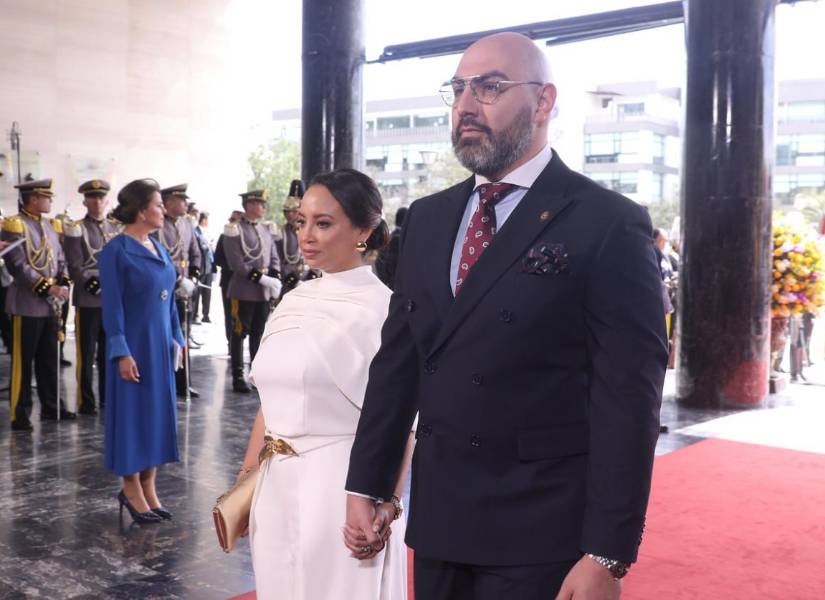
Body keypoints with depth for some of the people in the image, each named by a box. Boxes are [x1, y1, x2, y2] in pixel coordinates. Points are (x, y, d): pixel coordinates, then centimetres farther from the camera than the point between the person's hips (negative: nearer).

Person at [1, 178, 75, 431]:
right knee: (22, 362, 0)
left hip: (51, 305, 7)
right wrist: (48, 288, -20)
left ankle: (51, 407, 23)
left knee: (49, 360, 14)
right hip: (27, 304, -7)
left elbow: (60, 260, 15)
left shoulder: (51, 225, 14)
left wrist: (64, 285, -3)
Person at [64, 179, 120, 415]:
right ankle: (86, 402, 10)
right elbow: (75, 268, -10)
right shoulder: (76, 229, -4)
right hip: (88, 301, -5)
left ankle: (108, 397, 22)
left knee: (109, 352, 12)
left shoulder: (116, 228, 12)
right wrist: (93, 285, -21)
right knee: (86, 354, 2)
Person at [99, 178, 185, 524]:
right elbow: (112, 306, -14)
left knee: (158, 412, 11)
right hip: (134, 345, -7)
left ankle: (148, 488, 21)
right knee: (132, 413, 2)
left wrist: (177, 338, 12)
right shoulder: (116, 251, -11)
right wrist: (122, 353, -18)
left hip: (161, 344, 8)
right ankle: (132, 491, 15)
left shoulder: (158, 248, 10)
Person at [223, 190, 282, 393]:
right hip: (243, 290, -6)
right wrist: (261, 279, -19)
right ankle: (238, 377, 8)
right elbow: (237, 264, -14)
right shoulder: (235, 229, -7)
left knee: (259, 333, 12)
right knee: (239, 333, 1)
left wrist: (275, 281, -2)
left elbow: (274, 258, 14)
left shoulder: (267, 229, 12)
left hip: (265, 292, 6)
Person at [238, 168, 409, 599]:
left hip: (341, 487, -6)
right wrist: (245, 484, 14)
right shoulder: (293, 301, 7)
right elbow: (270, 402, 13)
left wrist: (386, 506, -18)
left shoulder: (381, 308, -12)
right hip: (278, 488, 6)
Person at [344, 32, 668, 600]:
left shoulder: (609, 225, -11)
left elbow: (627, 398, -14)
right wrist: (366, 484, 8)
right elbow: (397, 359, 9)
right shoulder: (427, 218, 8)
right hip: (438, 519, 6)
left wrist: (606, 554, -15)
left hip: (541, 534, -5)